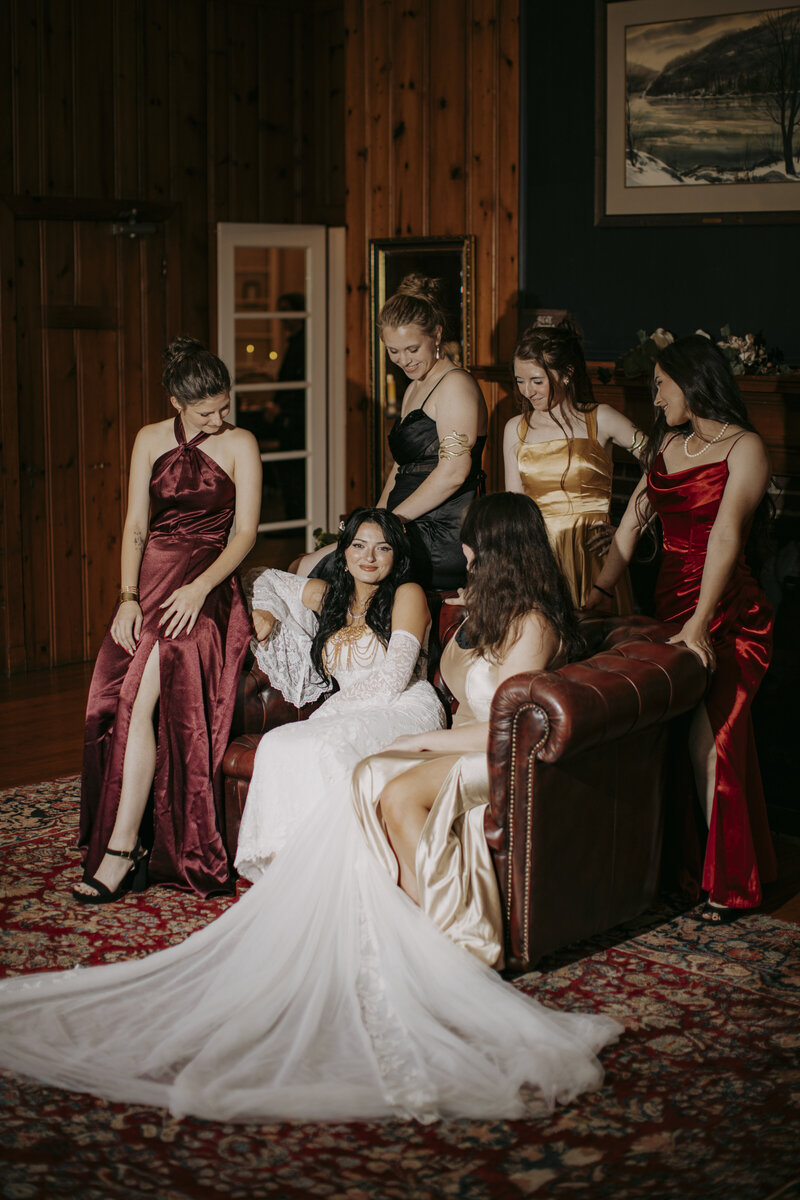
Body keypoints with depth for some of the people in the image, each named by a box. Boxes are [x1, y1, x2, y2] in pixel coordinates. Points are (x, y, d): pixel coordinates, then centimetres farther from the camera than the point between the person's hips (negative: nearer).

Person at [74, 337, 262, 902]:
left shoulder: (240, 445, 2)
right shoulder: (151, 440, 11)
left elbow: (245, 532, -3)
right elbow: (136, 527, 7)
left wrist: (199, 588, -18)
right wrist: (128, 597, -8)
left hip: (208, 581, -4)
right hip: (149, 578, 4)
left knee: (141, 694, -25)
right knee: (116, 699, -19)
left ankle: (120, 850, -23)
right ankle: (129, 848, -13)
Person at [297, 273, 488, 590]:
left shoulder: (455, 385, -9)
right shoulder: (414, 388, 22)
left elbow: (453, 472, -18)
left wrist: (393, 519, -13)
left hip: (442, 542, -9)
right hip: (413, 534, 9)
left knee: (310, 569, -18)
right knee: (303, 568, -5)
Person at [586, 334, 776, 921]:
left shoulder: (744, 447, -7)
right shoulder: (667, 443, 16)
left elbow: (727, 533, -19)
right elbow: (631, 523, 15)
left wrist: (701, 622, -29)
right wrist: (596, 595, 5)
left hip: (729, 614, -6)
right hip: (670, 603, 6)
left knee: (708, 740, -12)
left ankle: (731, 886, -1)